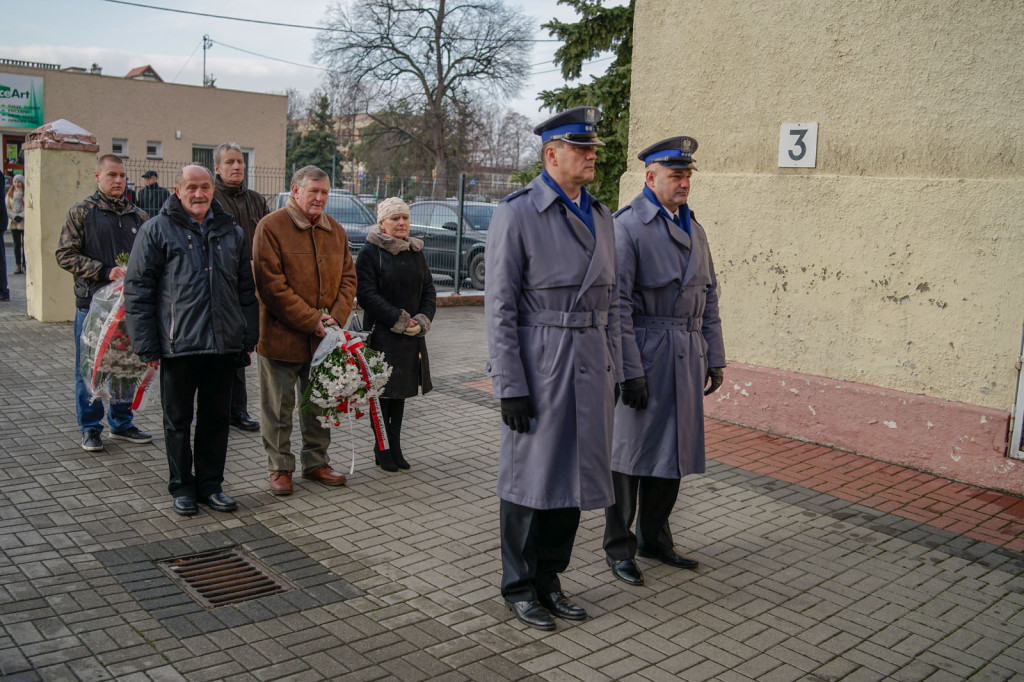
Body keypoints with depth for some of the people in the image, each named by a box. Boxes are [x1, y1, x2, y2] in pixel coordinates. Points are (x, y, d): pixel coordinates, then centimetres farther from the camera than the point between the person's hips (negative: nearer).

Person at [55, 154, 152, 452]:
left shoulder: (138, 216, 10)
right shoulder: (81, 212, 0)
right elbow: (65, 255, -5)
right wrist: (105, 271, -15)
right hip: (92, 303, -3)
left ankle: (121, 423, 24)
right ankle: (90, 428, 16)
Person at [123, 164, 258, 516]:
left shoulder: (231, 231, 11)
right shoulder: (157, 230, -1)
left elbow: (246, 288, 16)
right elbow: (138, 290, -4)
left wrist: (250, 336, 10)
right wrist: (146, 344, -9)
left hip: (224, 342, 3)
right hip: (177, 344, -3)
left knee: (216, 417, 11)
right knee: (178, 420, 8)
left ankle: (210, 484, 24)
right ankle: (182, 487, 22)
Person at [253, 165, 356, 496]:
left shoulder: (335, 230, 9)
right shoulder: (271, 227, -10)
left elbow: (348, 277, 10)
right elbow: (272, 285, -16)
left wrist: (336, 317, -7)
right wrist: (310, 320, -17)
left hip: (324, 337, 6)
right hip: (282, 335, -5)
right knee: (279, 407, 6)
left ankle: (316, 461, 30)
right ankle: (280, 468, 19)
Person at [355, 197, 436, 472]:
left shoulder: (416, 252, 12)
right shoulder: (369, 253, -7)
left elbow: (429, 290, 12)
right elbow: (366, 294, -14)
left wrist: (422, 320, -6)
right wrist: (400, 320, -17)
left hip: (411, 336, 6)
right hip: (381, 334, -6)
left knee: (401, 392, 11)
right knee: (382, 392, -1)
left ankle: (395, 447, 19)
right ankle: (381, 449, 10)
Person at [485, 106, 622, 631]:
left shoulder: (600, 216, 12)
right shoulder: (516, 213, -9)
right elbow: (500, 306, -12)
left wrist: (613, 370, 12)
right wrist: (510, 386, -15)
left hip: (590, 366, 7)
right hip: (539, 367, -6)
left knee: (574, 475, 13)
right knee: (529, 478, 5)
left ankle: (549, 578, 29)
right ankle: (519, 586, 22)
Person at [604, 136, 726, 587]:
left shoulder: (693, 228, 14)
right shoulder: (626, 226, -10)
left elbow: (708, 296, 17)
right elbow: (617, 304, -14)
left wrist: (714, 357, 12)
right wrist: (630, 371, -17)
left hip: (686, 359, 7)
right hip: (643, 357, -7)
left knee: (674, 451, 14)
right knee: (630, 452, 2)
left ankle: (654, 537, 30)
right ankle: (619, 549, 16)